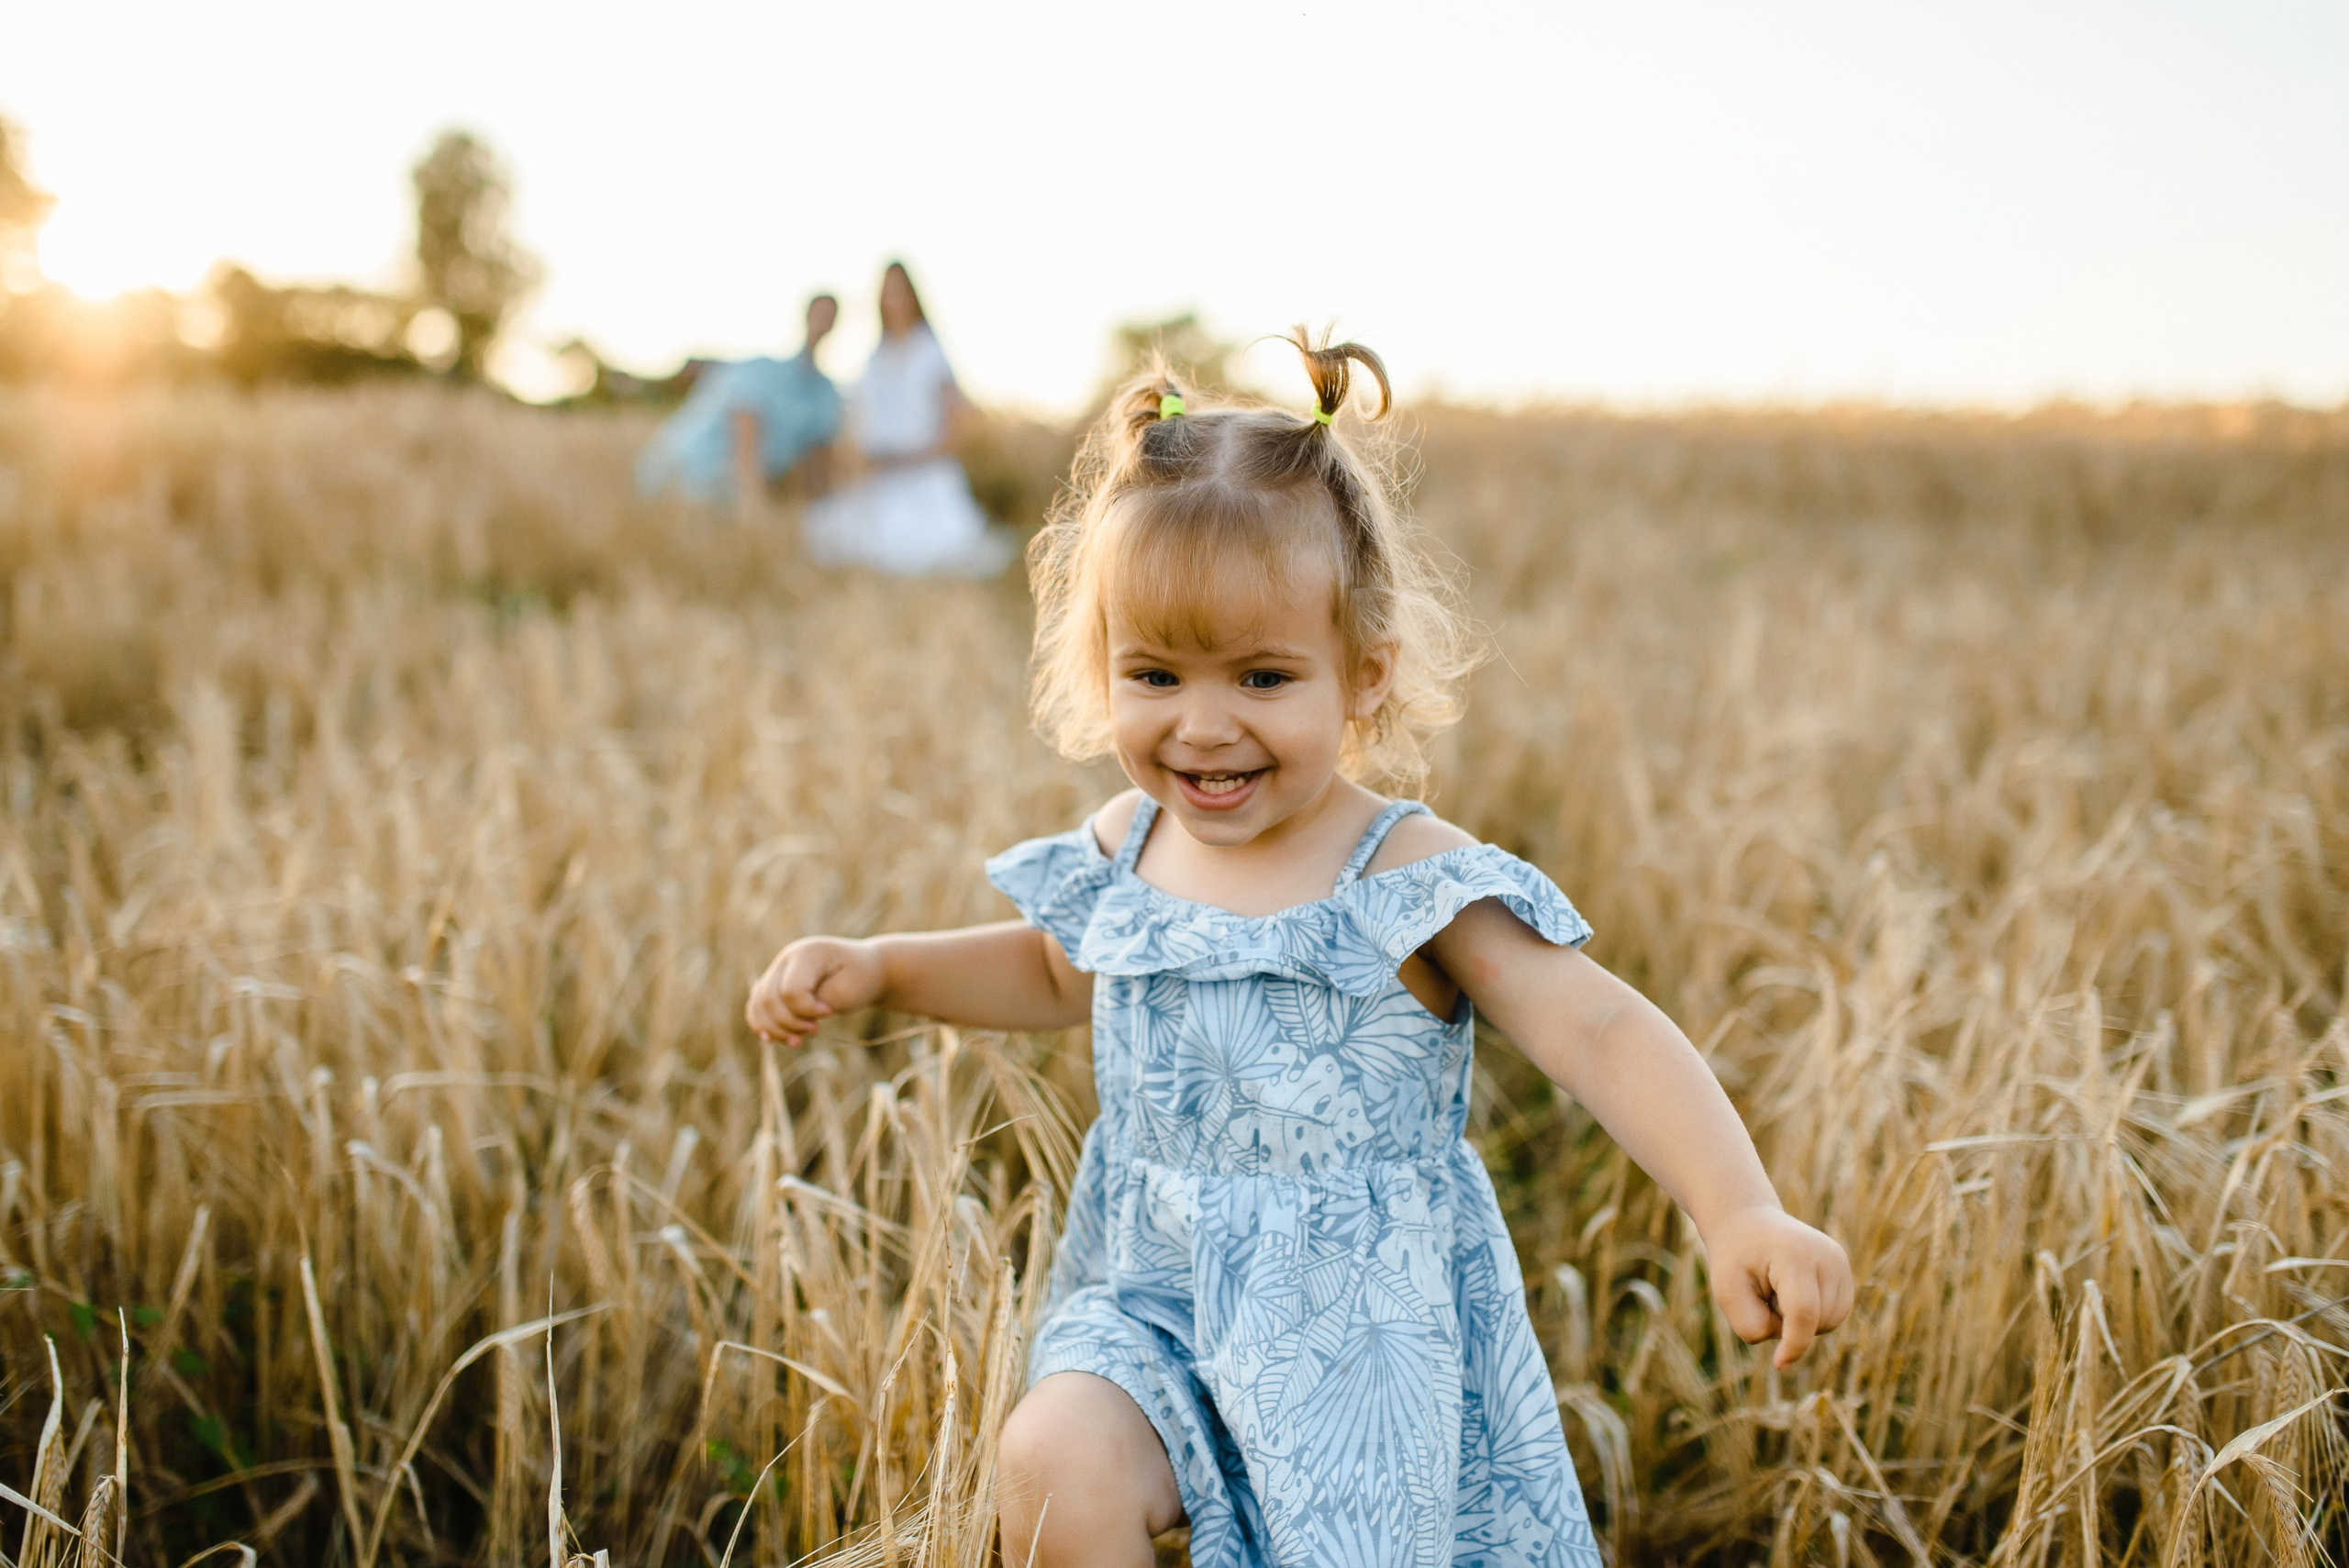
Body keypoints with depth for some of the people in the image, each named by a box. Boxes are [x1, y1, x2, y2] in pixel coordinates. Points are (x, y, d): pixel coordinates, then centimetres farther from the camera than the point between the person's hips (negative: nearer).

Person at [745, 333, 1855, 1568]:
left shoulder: (1409, 881, -16)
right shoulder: (1126, 850, 1)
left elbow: (1600, 1032, -25)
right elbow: (1057, 968, 23)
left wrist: (1741, 1213, -40)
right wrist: (872, 969, 11)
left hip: (1359, 1332, -3)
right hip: (1153, 1298, 4)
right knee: (1052, 1466, -20)